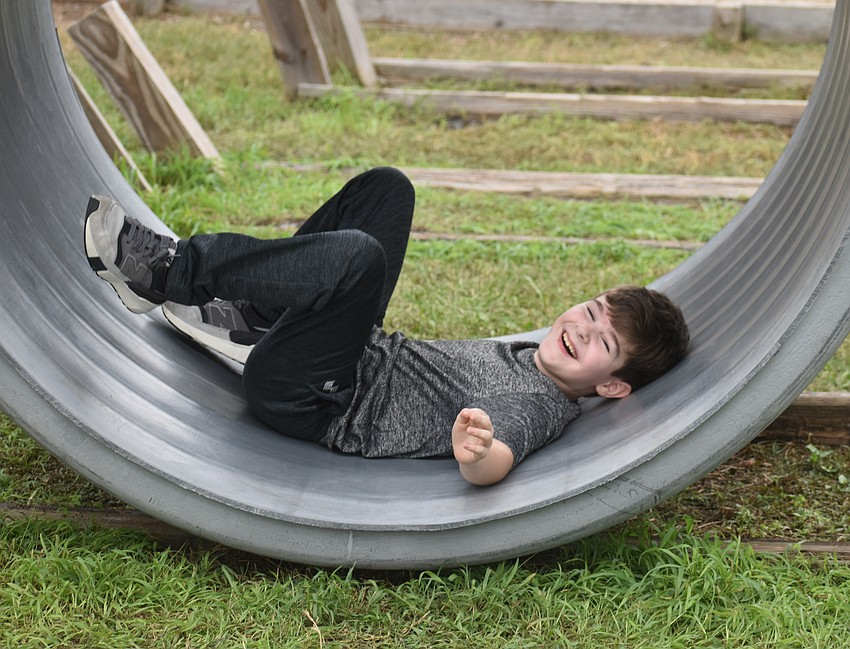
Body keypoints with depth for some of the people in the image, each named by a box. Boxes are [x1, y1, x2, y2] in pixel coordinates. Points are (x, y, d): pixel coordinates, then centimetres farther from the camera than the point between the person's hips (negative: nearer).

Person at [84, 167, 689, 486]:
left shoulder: (540, 409, -19)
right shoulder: (530, 354, 8)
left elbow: (498, 459, -41)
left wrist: (476, 454, -62)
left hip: (311, 402, -9)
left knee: (357, 255, -38)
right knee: (386, 188, 13)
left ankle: (173, 267, -16)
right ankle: (250, 313, 11)